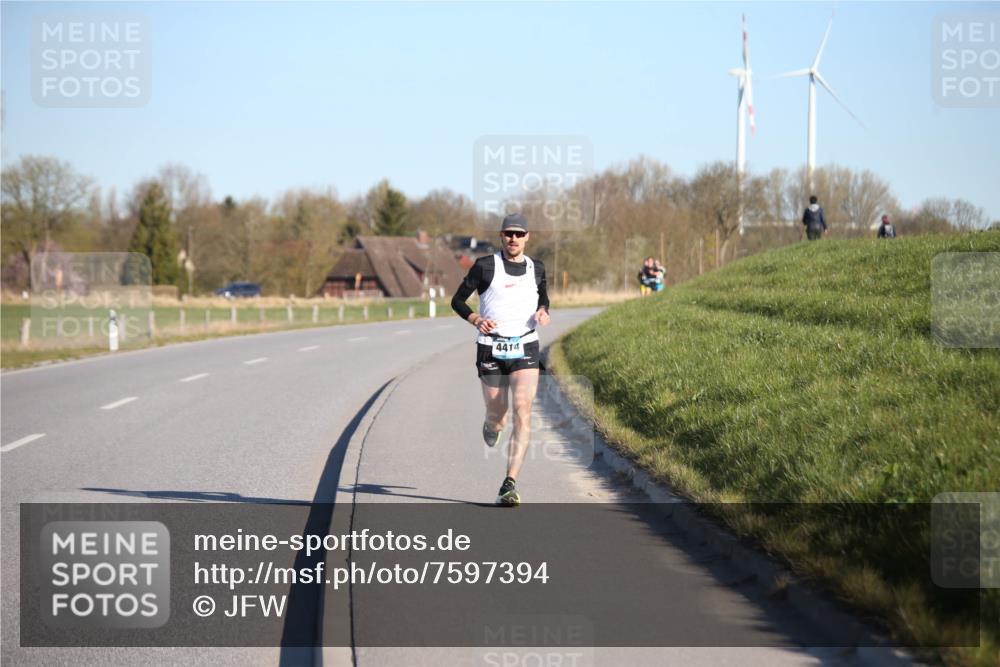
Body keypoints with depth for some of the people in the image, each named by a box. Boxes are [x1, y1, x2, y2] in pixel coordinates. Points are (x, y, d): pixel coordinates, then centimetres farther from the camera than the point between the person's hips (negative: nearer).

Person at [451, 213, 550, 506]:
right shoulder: (485, 266, -3)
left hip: (525, 349, 1)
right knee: (497, 418, 5)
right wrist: (476, 319, -17)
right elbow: (457, 300, 1)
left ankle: (510, 484, -20)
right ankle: (491, 425, 47)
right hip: (491, 348, -1)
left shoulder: (536, 269, 7)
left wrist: (543, 311, 2)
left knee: (522, 411, -18)